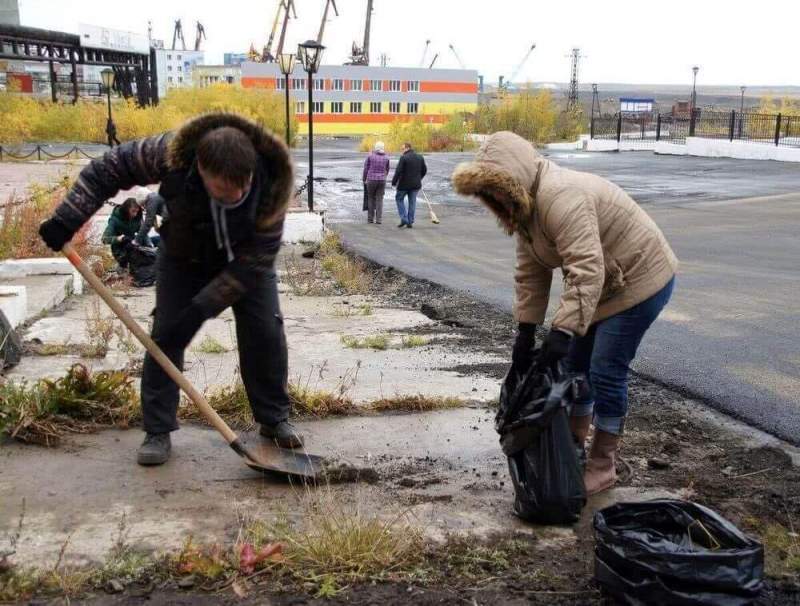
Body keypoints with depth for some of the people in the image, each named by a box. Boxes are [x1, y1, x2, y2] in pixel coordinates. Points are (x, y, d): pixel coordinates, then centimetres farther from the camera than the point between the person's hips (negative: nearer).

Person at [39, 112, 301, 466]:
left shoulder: (272, 183, -38)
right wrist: (67, 218, -27)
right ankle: (158, 431, 3)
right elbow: (108, 168, -20)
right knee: (165, 337, -7)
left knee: (265, 334, -6)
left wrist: (202, 307, -35)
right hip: (184, 259, 1)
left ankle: (275, 420, 13)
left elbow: (255, 260, -32)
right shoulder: (172, 154, -37)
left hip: (245, 258, 0)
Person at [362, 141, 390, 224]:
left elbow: (366, 168, -1)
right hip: (382, 180, 1)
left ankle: (370, 218, 11)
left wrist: (364, 179, 12)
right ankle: (378, 219, -1)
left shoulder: (370, 156, -5)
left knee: (371, 199, 11)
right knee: (379, 200, 5)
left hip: (371, 180, -1)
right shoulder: (386, 158, 3)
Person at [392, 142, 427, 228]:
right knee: (412, 202, 11)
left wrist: (394, 182, -6)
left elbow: (398, 171, -17)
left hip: (404, 184, -5)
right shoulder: (420, 157, 6)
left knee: (399, 198, 13)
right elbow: (424, 170, 13)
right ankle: (410, 222, 12)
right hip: (415, 184, 5)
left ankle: (404, 219, 2)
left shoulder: (403, 158, -13)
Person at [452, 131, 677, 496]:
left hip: (640, 278, -10)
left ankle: (603, 466, 5)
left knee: (605, 372, -8)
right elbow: (531, 274, 3)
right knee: (576, 364, 12)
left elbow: (587, 269, -39)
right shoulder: (523, 206, 1)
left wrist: (563, 329, -42)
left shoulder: (560, 197, -31)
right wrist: (526, 331, -1)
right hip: (604, 284, 10)